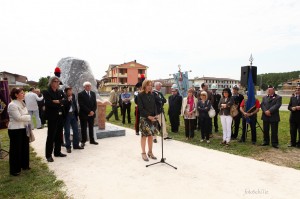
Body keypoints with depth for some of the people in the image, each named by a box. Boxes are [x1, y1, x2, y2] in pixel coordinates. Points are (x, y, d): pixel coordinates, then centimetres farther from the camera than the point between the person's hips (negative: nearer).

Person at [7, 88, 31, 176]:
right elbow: (18, 117, -23)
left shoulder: (22, 103, 10)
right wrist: (29, 117, -12)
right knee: (16, 149, 3)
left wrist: (28, 125, 11)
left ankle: (24, 165, 32)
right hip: (15, 130, -8)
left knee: (25, 147, 16)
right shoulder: (12, 105, -17)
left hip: (24, 128, 8)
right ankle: (14, 170, 16)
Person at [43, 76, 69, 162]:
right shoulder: (46, 92, -5)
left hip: (61, 116, 6)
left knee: (59, 135, 12)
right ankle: (48, 155, 7)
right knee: (51, 136, -1)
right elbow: (49, 104, -18)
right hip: (52, 117, -6)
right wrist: (60, 103, -9)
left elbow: (66, 101, 0)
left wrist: (58, 101, -15)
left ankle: (57, 152, 24)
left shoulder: (60, 92, 13)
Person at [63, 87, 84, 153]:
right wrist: (68, 100, -26)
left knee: (76, 130, 11)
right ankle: (68, 147, 14)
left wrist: (77, 114, 9)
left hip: (73, 115, 6)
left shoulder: (73, 96, 3)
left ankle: (76, 145, 23)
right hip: (66, 116, -6)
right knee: (67, 132, 4)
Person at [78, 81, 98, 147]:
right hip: (84, 114, -5)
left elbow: (95, 104, 8)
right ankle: (83, 141, 12)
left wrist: (93, 111, -7)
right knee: (84, 128, 3)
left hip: (92, 113, 5)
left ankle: (92, 140, 21)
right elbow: (81, 105, -14)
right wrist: (89, 111, -17)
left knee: (91, 127, 12)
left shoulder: (93, 93, 10)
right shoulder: (81, 94, -7)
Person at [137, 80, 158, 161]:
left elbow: (154, 106, 9)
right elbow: (141, 108, -11)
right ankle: (143, 153, 12)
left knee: (151, 135, 8)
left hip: (153, 118, 5)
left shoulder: (152, 95, 11)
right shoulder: (140, 95, -5)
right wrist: (148, 116, -16)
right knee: (144, 135, 0)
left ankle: (150, 152, 20)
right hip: (144, 118, -5)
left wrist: (155, 115, -5)